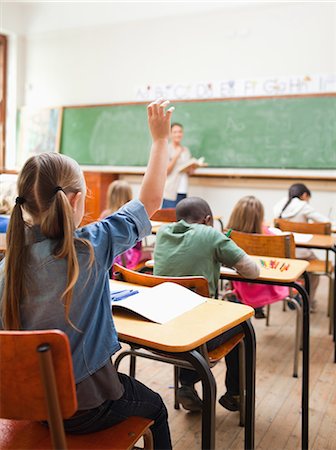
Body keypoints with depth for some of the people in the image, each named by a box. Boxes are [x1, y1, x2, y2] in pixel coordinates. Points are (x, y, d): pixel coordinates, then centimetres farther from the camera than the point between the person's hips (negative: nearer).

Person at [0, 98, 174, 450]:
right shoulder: (90, 247, -24)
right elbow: (150, 201, -12)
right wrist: (160, 138, -3)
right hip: (84, 410, -5)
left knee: (131, 388, 32)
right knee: (154, 406, 26)